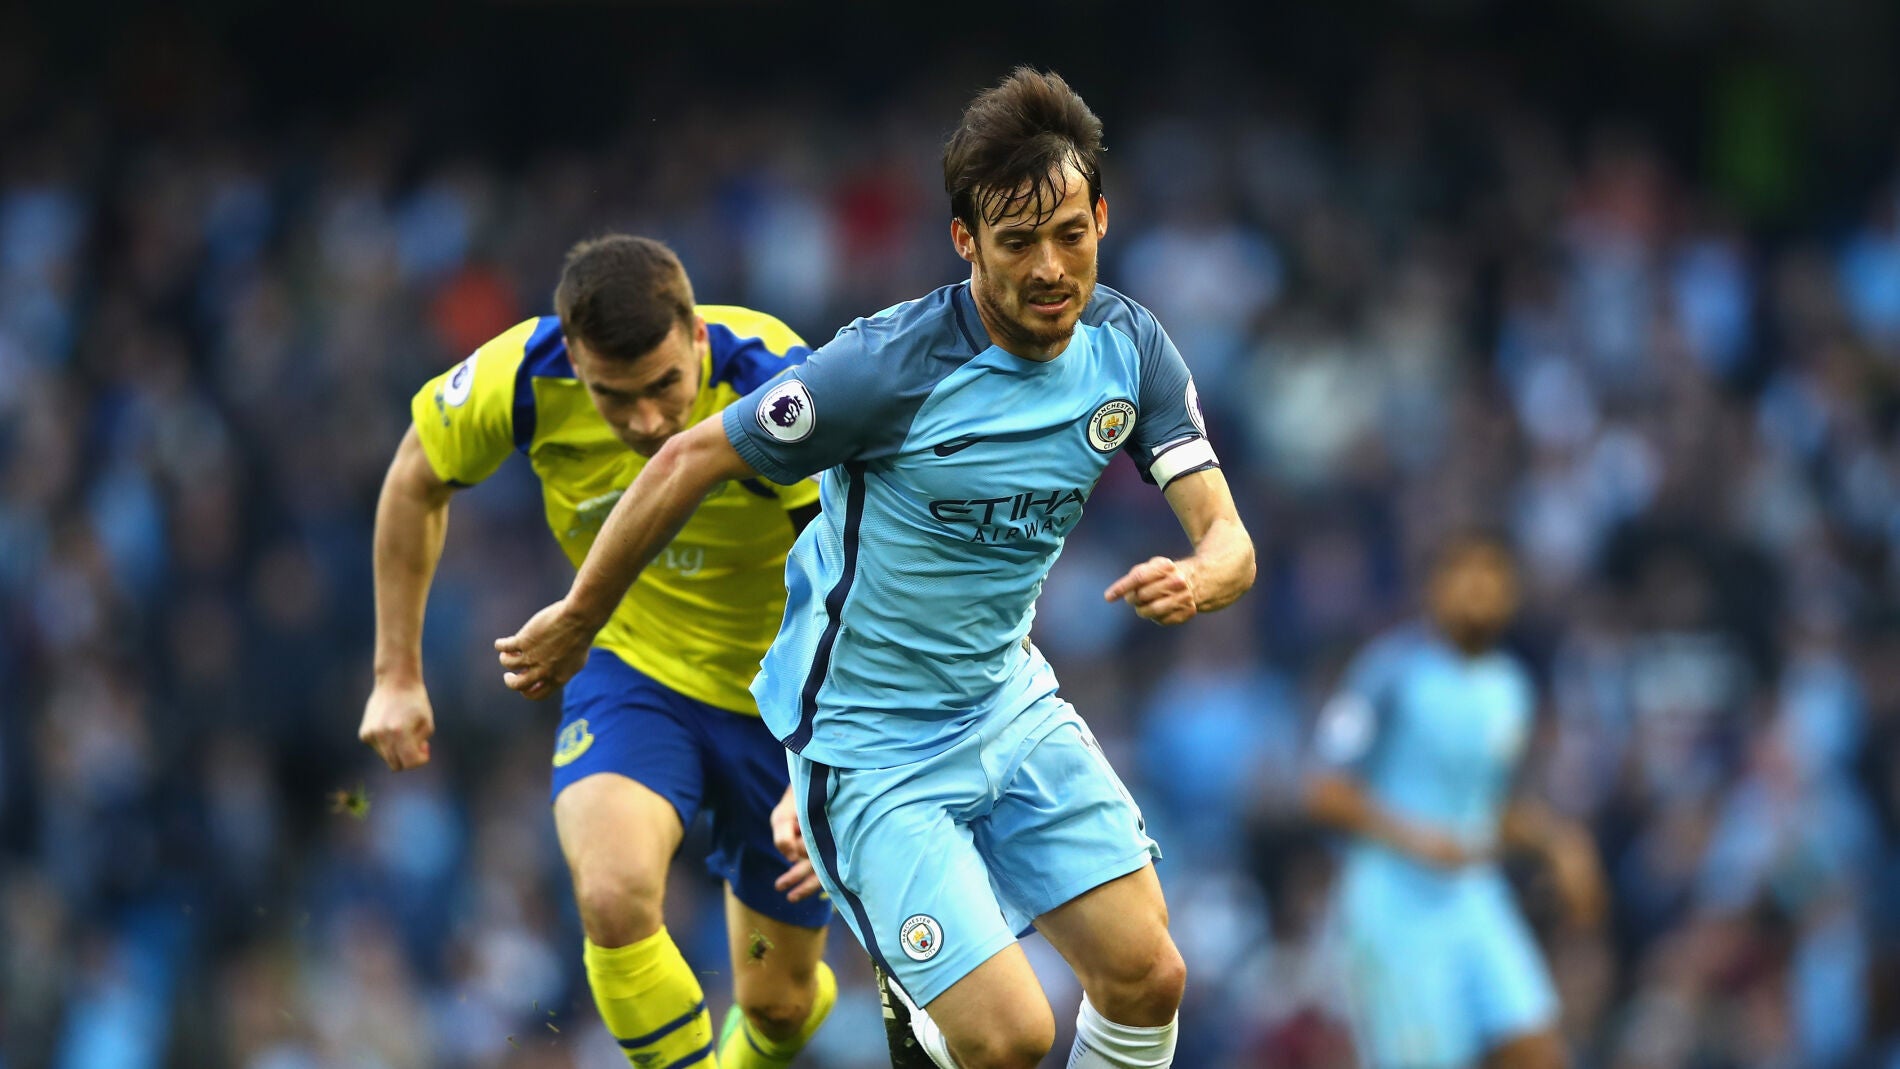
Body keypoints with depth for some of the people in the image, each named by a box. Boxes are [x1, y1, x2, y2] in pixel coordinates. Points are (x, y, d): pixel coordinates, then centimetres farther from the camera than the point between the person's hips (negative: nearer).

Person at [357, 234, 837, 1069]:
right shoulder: (527, 378, -23)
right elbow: (416, 479, -1)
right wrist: (397, 676, 1)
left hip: (781, 689, -1)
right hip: (632, 663, 1)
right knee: (613, 897, -30)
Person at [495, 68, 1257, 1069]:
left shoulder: (1127, 347, -7)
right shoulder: (891, 366, -25)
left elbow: (1226, 535, -8)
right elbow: (688, 462, -14)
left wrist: (1197, 578, -33)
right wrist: (578, 619, -3)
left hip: (1010, 702, 6)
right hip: (870, 743, -6)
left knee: (1147, 979, -2)